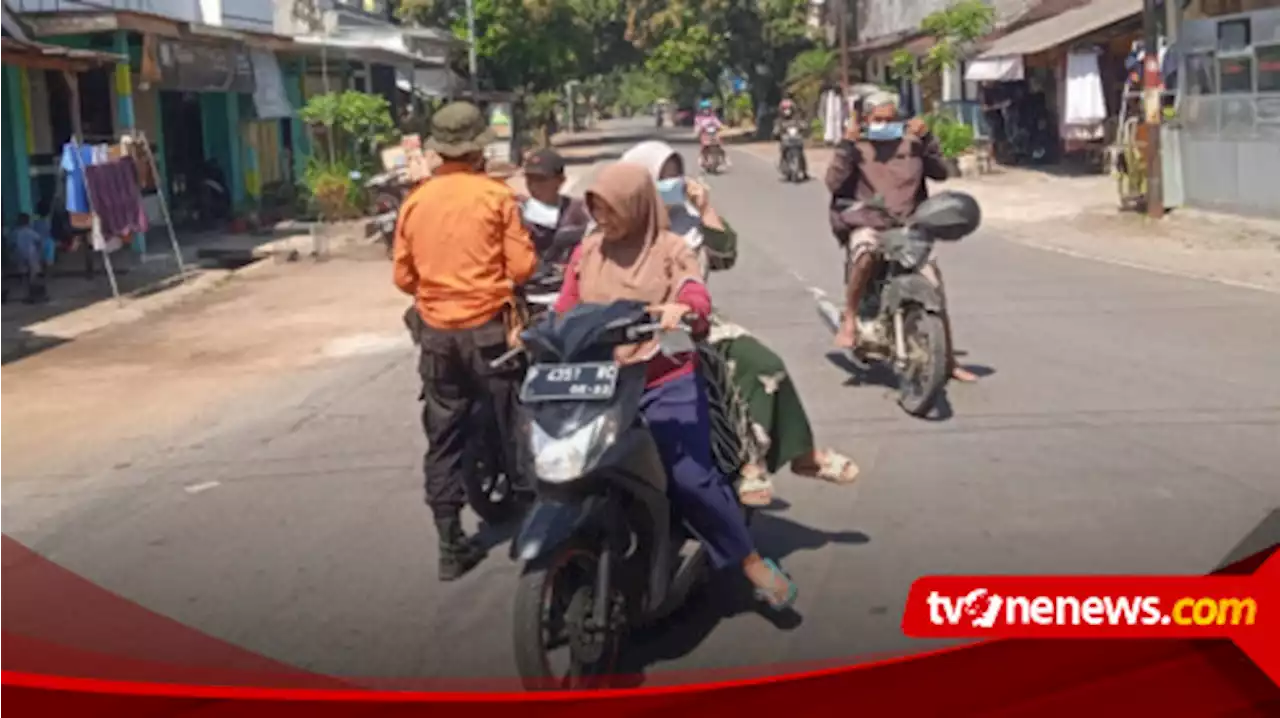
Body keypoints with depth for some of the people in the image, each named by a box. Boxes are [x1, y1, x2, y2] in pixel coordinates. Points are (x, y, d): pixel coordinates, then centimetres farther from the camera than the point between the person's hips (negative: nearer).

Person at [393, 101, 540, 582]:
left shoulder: (415, 202, 3)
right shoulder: (495, 196, -8)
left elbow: (403, 278, 7)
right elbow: (523, 267, -9)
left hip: (436, 333, 4)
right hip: (489, 328, -4)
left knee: (443, 442, 9)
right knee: (516, 433, 9)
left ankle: (451, 547, 12)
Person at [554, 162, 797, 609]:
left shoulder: (669, 249, 1)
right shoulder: (587, 251, 13)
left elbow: (697, 293, -16)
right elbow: (565, 311, 9)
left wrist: (682, 308, -40)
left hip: (667, 383, -4)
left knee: (691, 478, -15)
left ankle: (753, 561, 2)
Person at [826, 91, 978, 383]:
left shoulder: (911, 144, 10)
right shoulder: (856, 147, 2)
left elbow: (941, 171, 2)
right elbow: (834, 182, -11)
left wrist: (927, 138, -7)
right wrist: (846, 144, -17)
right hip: (867, 224, -3)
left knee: (935, 292, -3)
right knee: (865, 255, -40)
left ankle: (948, 360, 11)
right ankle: (849, 319, -21)